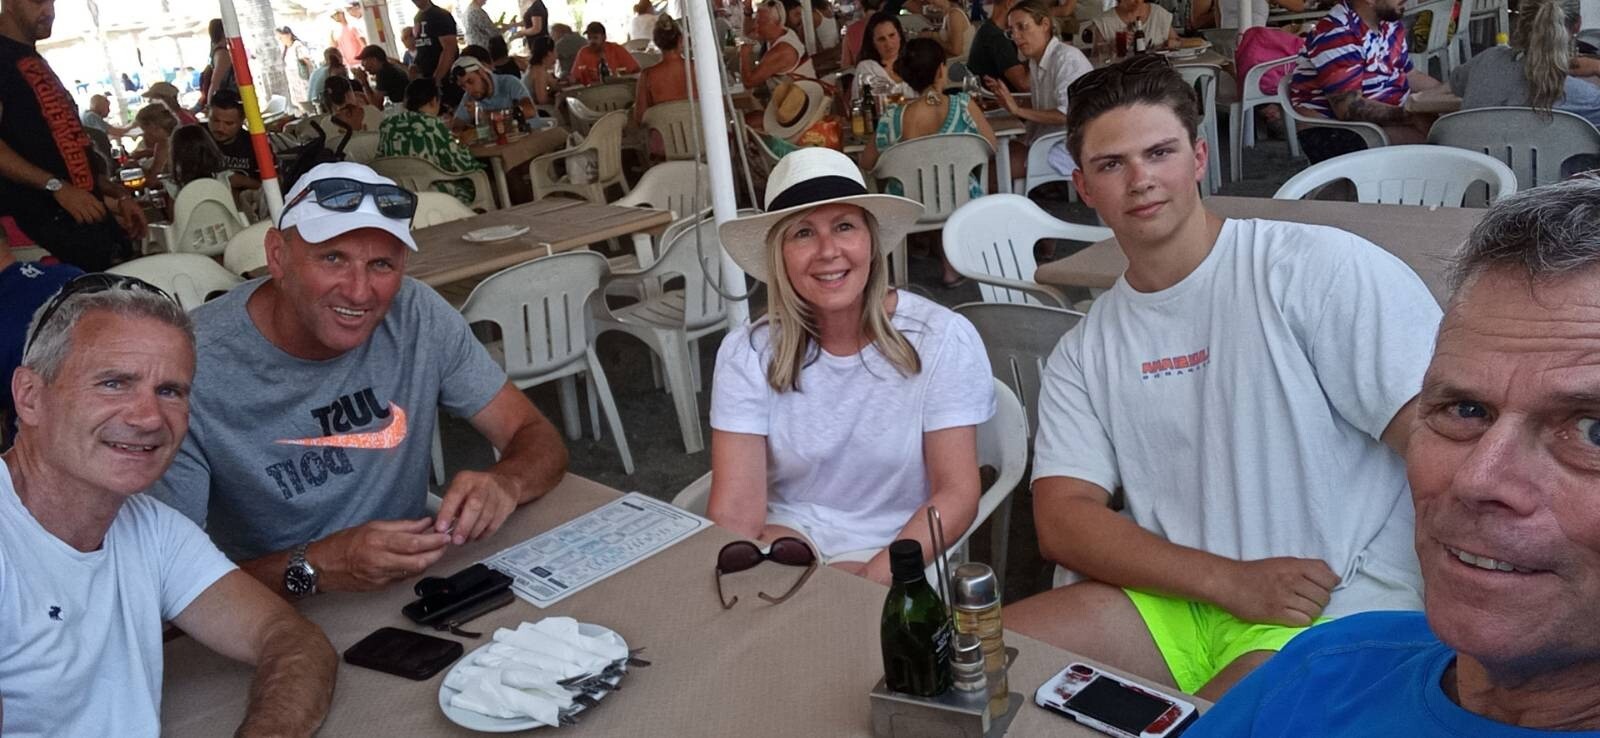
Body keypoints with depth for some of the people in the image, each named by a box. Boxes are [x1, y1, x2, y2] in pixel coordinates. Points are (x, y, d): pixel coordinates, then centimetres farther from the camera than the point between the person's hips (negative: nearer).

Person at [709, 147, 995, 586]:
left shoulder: (943, 339, -12)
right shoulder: (748, 352, -7)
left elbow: (956, 495, -12)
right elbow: (735, 511, -12)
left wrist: (870, 581, -27)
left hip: (896, 549, -1)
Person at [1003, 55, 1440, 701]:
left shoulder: (1319, 266, -6)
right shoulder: (1084, 352, 9)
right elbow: (1061, 519, 0)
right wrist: (1229, 580, -14)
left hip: (1344, 613, -4)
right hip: (1176, 601, 4)